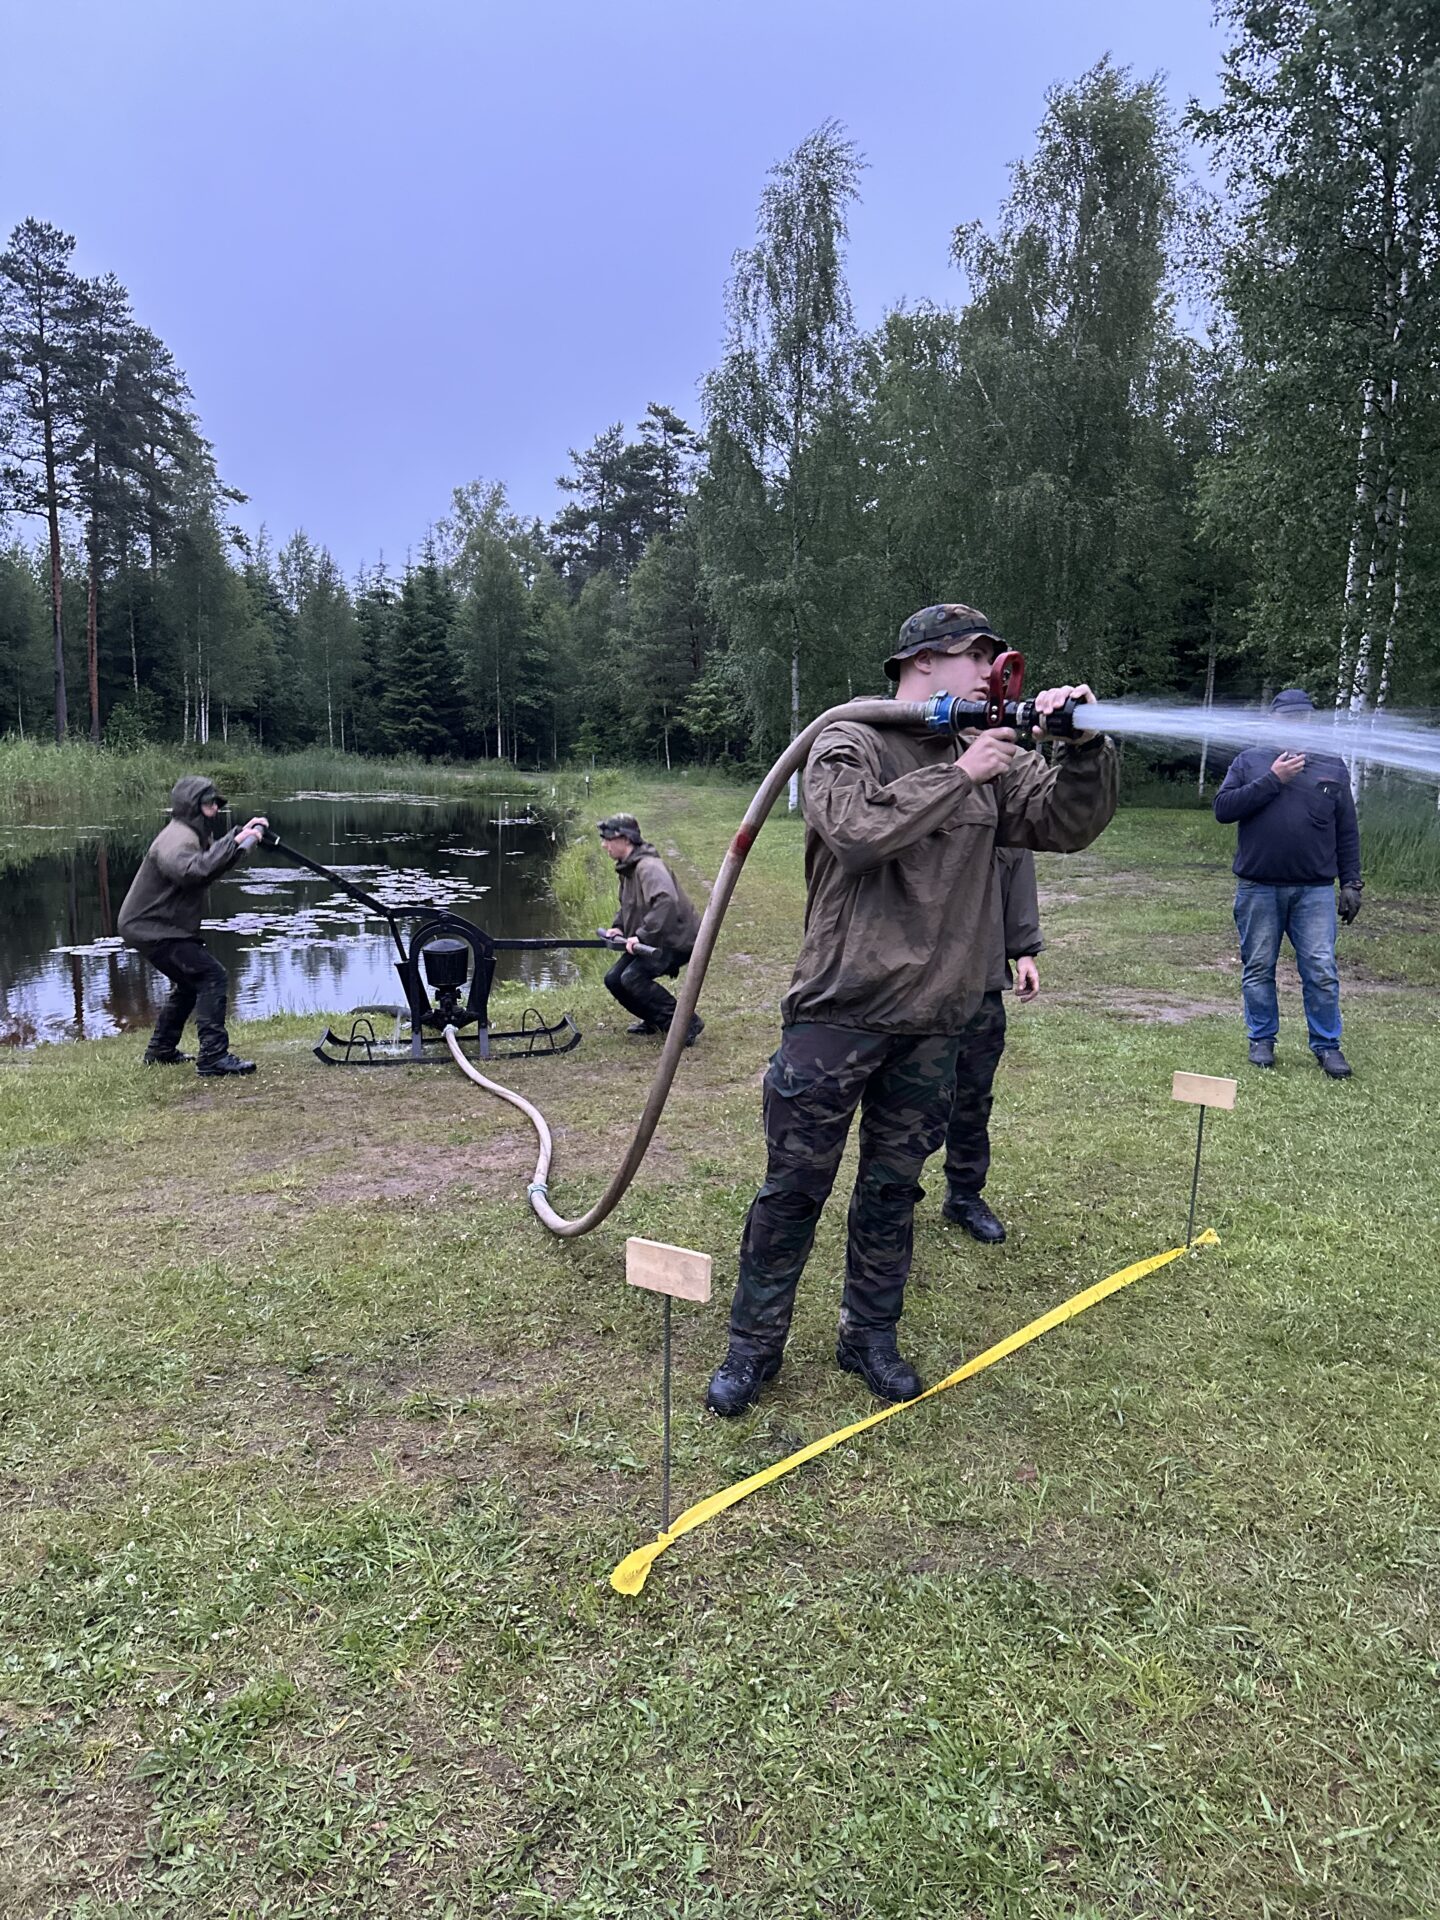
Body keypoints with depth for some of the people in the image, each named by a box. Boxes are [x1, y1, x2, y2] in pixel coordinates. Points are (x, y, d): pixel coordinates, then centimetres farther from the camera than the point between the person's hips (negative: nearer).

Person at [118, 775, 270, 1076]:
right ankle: (214, 1058, -20)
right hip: (150, 929, -11)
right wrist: (234, 842, -38)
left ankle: (161, 1051, 34)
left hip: (163, 926, 11)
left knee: (191, 981, 23)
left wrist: (241, 834, 5)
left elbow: (214, 858, 18)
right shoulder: (177, 838, -21)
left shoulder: (194, 834, 13)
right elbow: (193, 870, -39)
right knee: (212, 977, -18)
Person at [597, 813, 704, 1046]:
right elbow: (628, 905, 25)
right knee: (614, 979, 3)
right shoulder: (627, 868, 9)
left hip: (678, 939, -10)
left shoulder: (648, 867, -23)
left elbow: (666, 901, -39)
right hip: (654, 940, 10)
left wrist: (641, 935, -37)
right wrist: (619, 927, 6)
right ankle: (656, 1020, 20)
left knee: (633, 977, -24)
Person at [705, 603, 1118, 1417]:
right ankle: (755, 1346, 19)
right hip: (837, 1014, -4)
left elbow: (1069, 823, 5)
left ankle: (871, 1335, 31)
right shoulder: (849, 745, -5)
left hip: (932, 1023, 5)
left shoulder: (992, 758, 10)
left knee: (893, 1187, 15)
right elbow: (856, 830, -24)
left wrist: (1084, 748, -12)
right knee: (795, 1188, 4)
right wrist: (957, 775, -18)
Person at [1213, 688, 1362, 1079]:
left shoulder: (1332, 767, 11)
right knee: (1258, 969, 6)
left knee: (1322, 971, -2)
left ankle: (1327, 1046, 9)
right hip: (1258, 889, 0)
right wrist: (1272, 779, -12)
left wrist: (1351, 882, 8)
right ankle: (1262, 1040, 19)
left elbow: (1347, 832, 13)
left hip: (1315, 890, 1)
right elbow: (1223, 809, -7)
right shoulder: (1249, 761, 7)